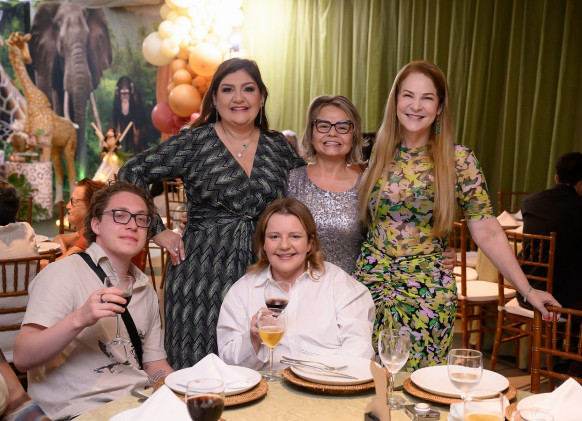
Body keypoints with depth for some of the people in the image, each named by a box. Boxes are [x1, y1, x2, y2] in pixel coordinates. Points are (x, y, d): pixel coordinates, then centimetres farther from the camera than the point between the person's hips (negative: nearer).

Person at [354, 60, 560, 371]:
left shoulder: (458, 161, -6)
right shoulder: (378, 153, 3)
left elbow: (487, 233, -5)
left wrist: (527, 290, -7)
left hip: (427, 294, -2)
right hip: (370, 284, 3)